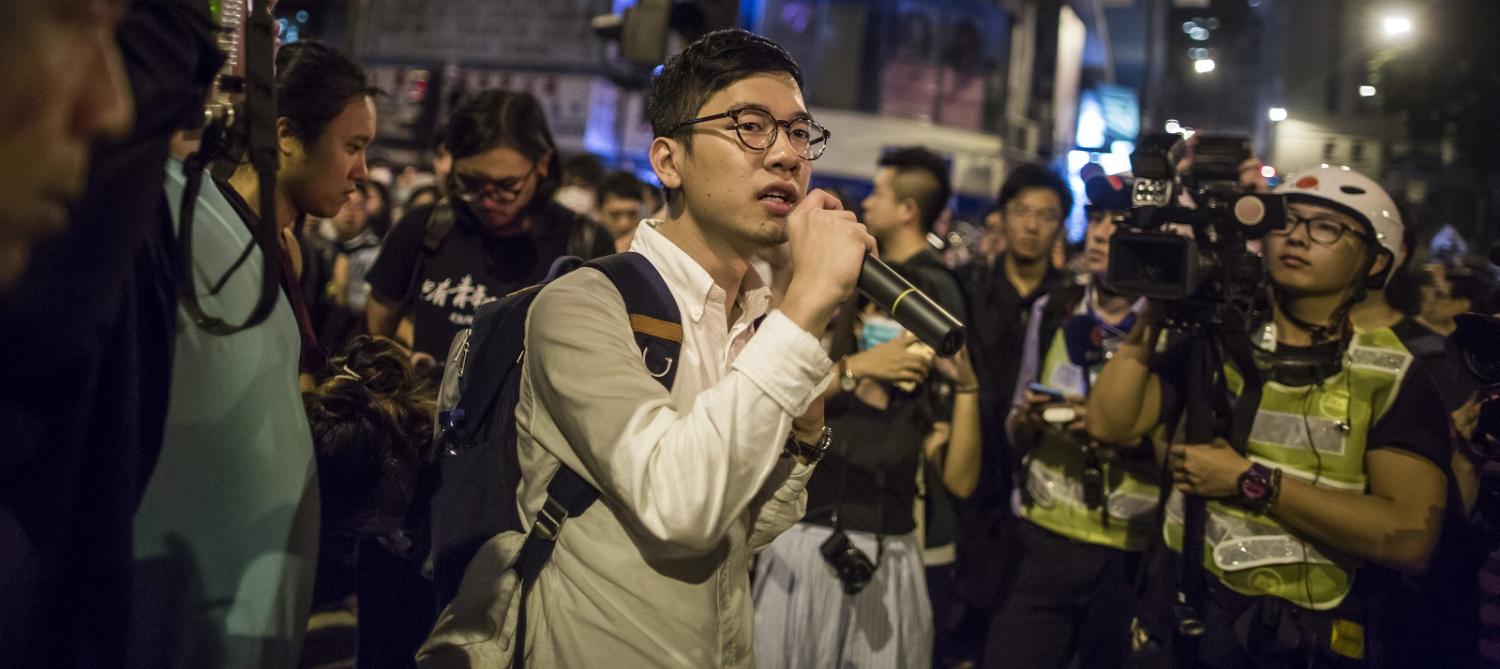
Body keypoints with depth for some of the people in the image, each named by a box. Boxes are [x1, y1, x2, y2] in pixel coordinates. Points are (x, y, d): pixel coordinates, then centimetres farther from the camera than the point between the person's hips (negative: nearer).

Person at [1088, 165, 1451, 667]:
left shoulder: (1394, 379, -5)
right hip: (1183, 620, 3)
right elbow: (1110, 424, -6)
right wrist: (1154, 311, -10)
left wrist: (1253, 482, -17)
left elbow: (1410, 537, -18)